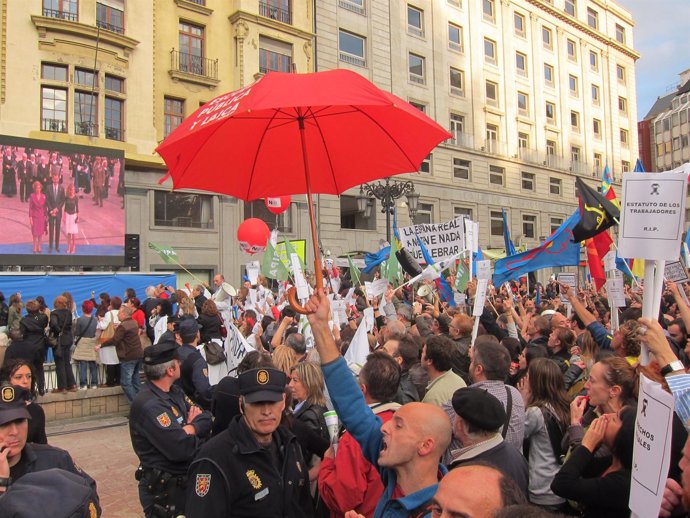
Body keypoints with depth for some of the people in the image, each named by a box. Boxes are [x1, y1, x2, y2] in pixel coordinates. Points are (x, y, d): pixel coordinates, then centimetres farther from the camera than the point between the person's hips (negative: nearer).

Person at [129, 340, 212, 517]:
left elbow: (207, 419, 0)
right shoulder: (148, 405, -25)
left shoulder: (175, 392, 3)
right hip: (163, 491, -8)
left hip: (186, 481, 8)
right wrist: (193, 429, -11)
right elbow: (181, 448, -30)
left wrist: (189, 428, -19)